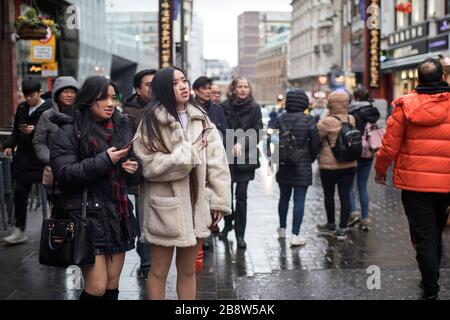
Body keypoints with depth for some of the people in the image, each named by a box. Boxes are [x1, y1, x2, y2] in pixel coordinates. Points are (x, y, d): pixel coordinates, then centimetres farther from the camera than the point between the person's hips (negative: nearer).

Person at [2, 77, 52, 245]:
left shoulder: (48, 110, -8)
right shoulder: (22, 108, 12)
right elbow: (16, 131, 19)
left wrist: (34, 130, -28)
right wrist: (9, 145, 6)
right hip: (23, 156, 6)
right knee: (20, 191, 3)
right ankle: (19, 230, 11)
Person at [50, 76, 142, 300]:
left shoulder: (122, 128, 13)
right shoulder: (70, 131, -4)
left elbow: (132, 179, 22)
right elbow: (63, 173, -15)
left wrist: (135, 168, -2)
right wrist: (104, 161, -19)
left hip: (119, 216, 6)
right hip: (88, 217, -5)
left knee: (112, 287, 9)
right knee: (96, 288, -7)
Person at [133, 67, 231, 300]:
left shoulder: (201, 120, 4)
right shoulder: (152, 122, -8)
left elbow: (217, 162, 1)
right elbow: (148, 164, -17)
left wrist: (219, 201, -4)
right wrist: (188, 152, -15)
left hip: (196, 204, 4)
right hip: (166, 206, -4)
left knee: (188, 270, 15)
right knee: (159, 271, 9)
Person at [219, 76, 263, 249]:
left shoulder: (254, 108, 1)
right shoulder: (225, 106, 1)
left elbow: (257, 131, -2)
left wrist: (242, 143, -15)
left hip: (245, 157, -1)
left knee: (241, 195, -2)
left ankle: (240, 233, 6)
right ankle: (228, 223, 32)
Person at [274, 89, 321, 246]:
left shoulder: (280, 119, -3)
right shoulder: (308, 120, -10)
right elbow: (316, 143, -6)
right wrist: (310, 159, 12)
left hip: (283, 166, 4)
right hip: (302, 166, -3)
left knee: (284, 197, 18)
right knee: (299, 200, 0)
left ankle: (282, 229, 33)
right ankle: (295, 235, -1)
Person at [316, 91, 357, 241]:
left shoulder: (328, 122, -17)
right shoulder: (352, 119, 1)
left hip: (329, 165, -4)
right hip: (349, 165, 4)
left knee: (329, 195, 14)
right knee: (345, 196, 6)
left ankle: (331, 224, 28)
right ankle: (342, 229, 6)